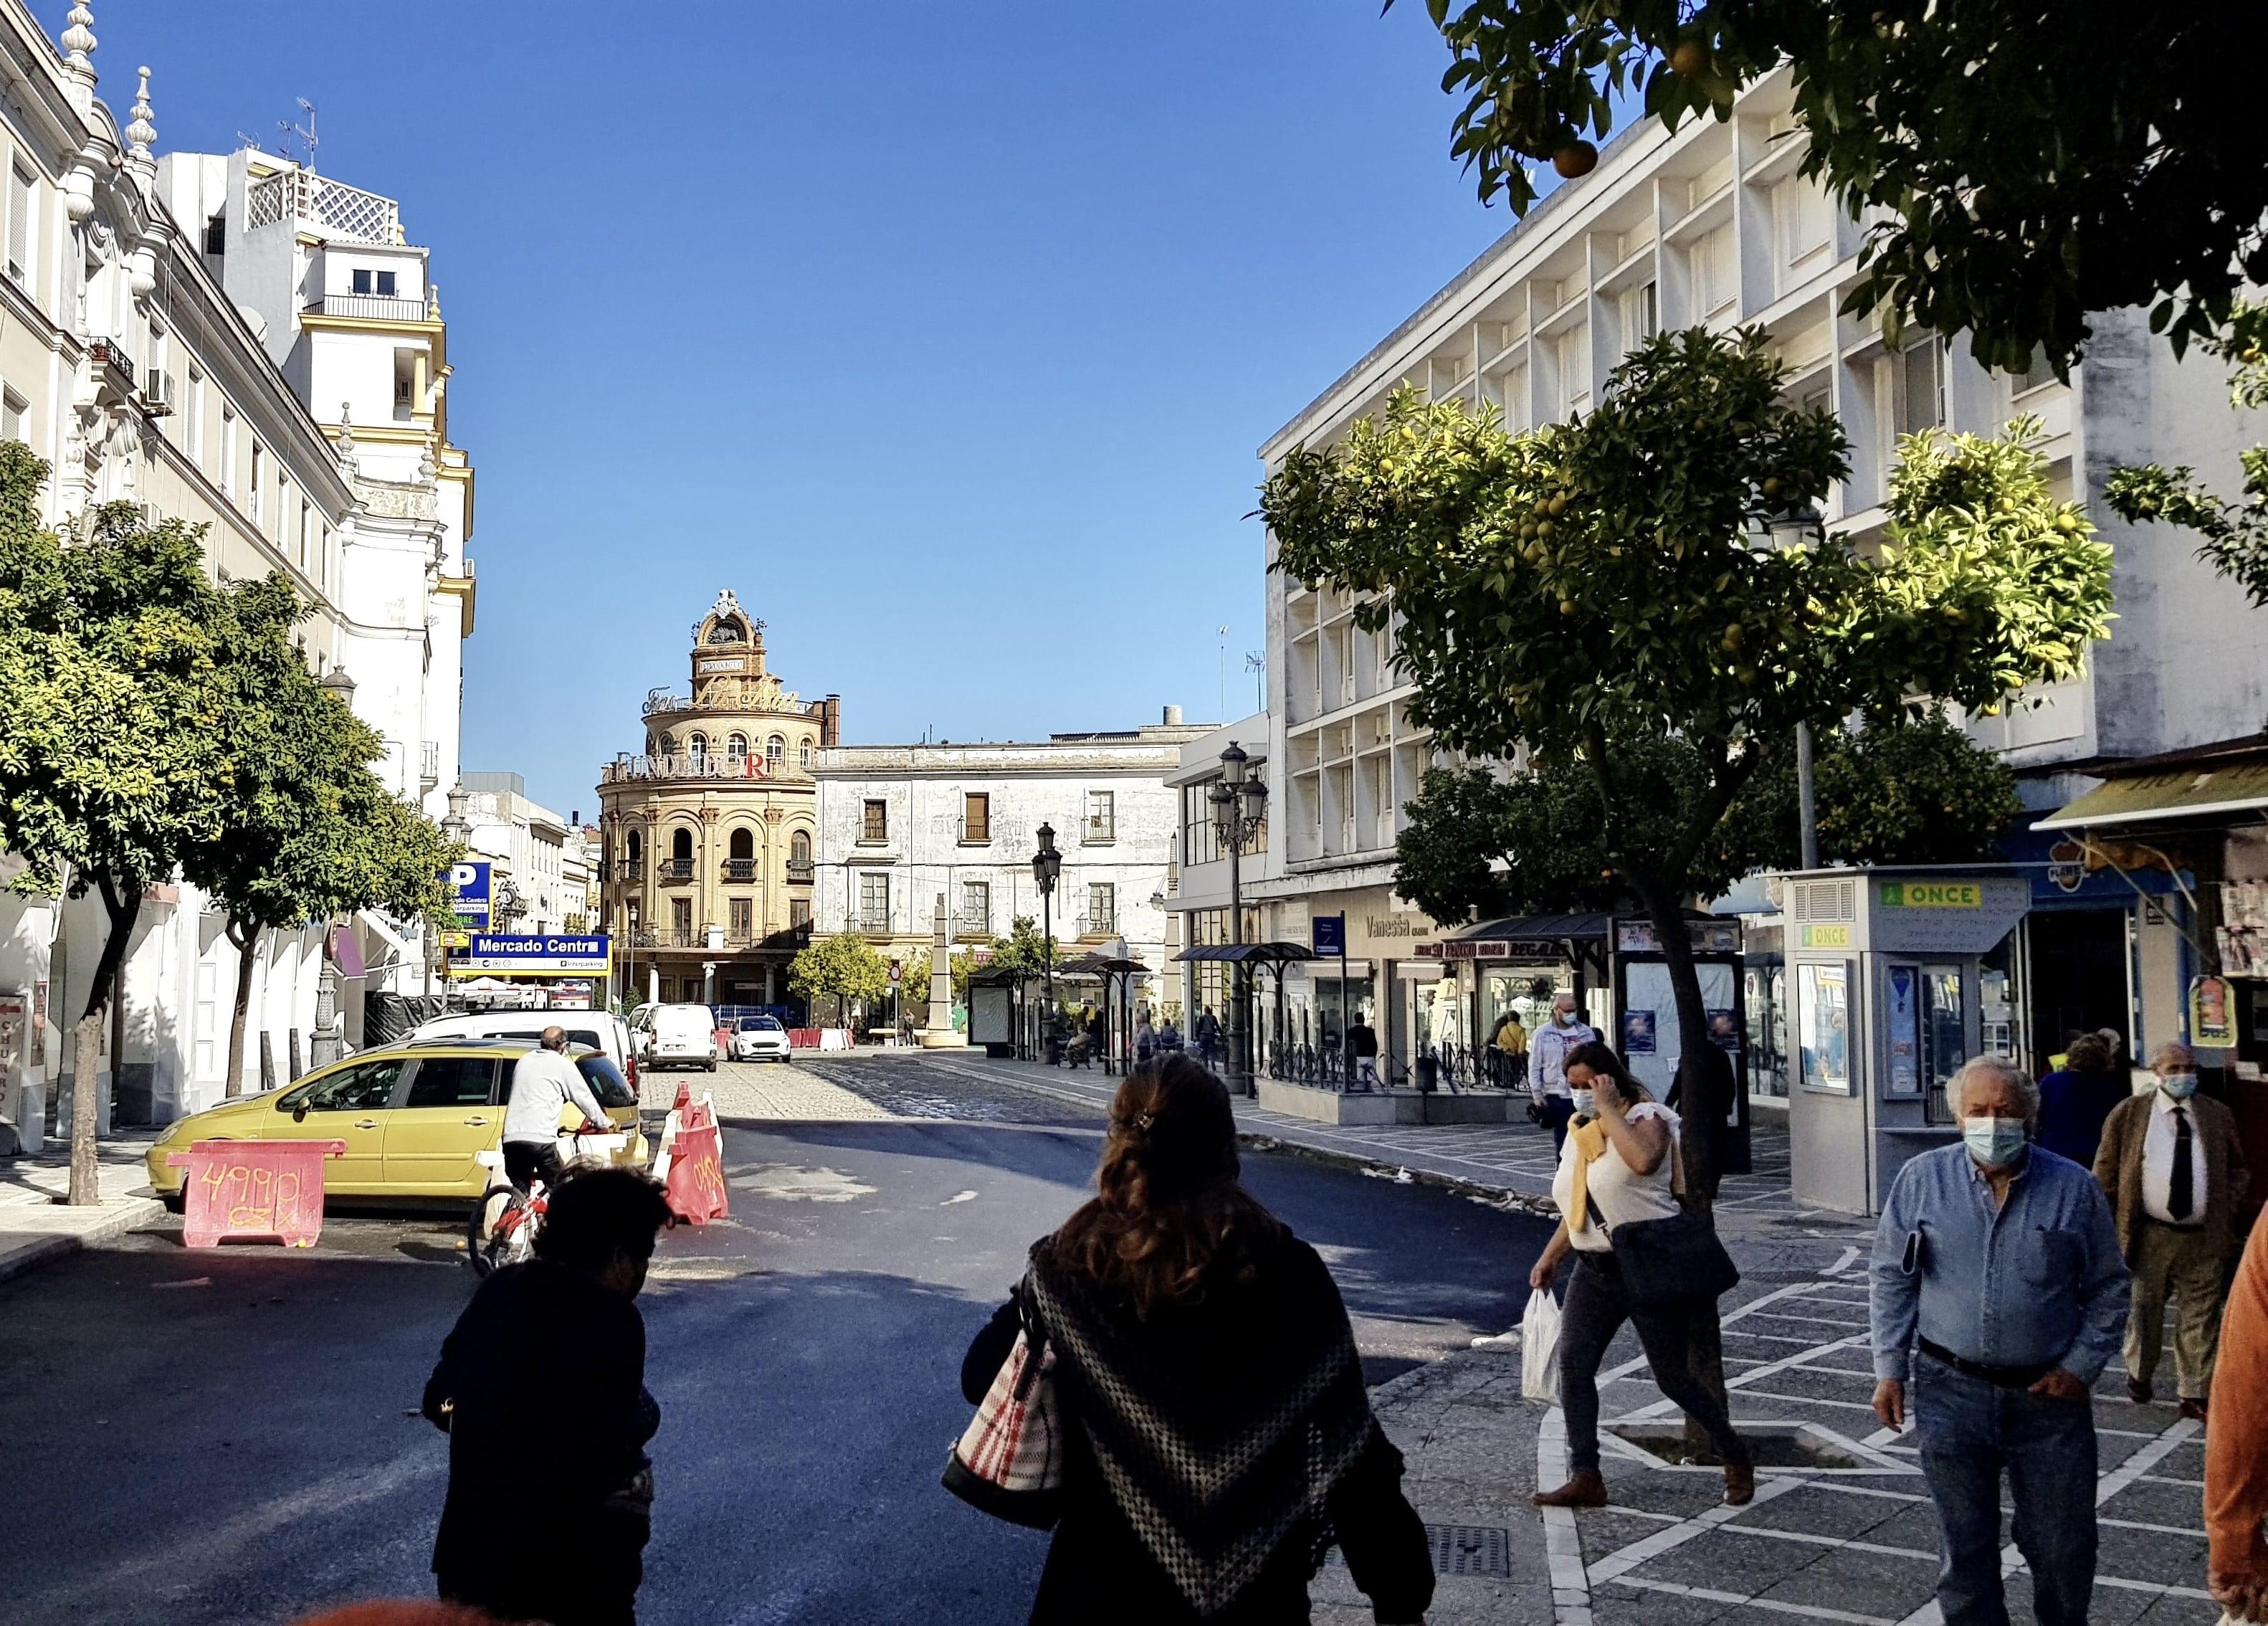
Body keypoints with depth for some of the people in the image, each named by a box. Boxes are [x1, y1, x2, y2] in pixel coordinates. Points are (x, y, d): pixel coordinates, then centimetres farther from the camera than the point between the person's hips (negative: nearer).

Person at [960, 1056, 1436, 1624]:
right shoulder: (1283, 1269, -13)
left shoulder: (1072, 1264, -11)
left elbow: (981, 1379, 1)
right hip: (1255, 1579, 0)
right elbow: (1353, 1448, -12)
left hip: (1108, 1579, 1)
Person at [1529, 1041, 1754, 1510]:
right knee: (1573, 1364, -8)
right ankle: (1585, 1478, -4)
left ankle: (1737, 1460, 24)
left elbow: (1644, 1160, -35)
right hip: (1594, 1269, 7)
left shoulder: (1645, 1117, -10)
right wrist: (1551, 1256, 16)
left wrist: (1608, 1109, -25)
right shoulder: (1579, 1132, 13)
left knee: (1673, 1377, 1)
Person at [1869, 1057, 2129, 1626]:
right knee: (1964, 1546, 11)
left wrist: (2082, 1366, -3)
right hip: (1950, 1393, 0)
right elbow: (1892, 1279, 4)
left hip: (2049, 1394, 0)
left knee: (2064, 1547, 10)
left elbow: (2109, 1287, 6)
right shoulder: (1922, 1178, -2)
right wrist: (1890, 1370, 0)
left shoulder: (2075, 1187, -2)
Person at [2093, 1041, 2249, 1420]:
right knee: (2144, 1310, 12)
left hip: (2205, 1236, 2)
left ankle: (2195, 1394, 15)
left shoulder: (2218, 1115, 6)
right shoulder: (2128, 1114, -1)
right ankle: (2139, 1375, 32)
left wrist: (2228, 1207, 4)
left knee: (2200, 1318, 6)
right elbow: (2106, 1172, 2)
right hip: (2150, 1235, -2)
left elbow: (2236, 1167, 17)